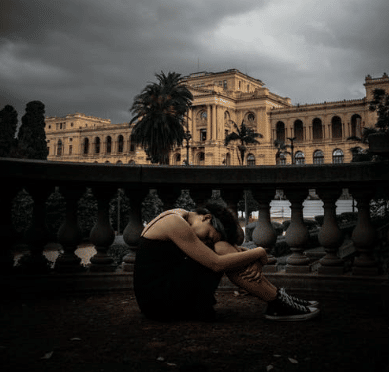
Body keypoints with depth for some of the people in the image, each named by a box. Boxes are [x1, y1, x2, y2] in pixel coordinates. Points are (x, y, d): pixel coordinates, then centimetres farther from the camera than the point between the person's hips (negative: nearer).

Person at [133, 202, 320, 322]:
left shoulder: (184, 217, 9)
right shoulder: (175, 223, -20)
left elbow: (231, 246, 10)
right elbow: (217, 263, -24)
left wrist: (253, 261, -9)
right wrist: (258, 253, -13)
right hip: (158, 300, -9)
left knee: (224, 250, 0)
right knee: (222, 250, -19)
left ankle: (277, 297, 0)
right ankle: (277, 303, -11)